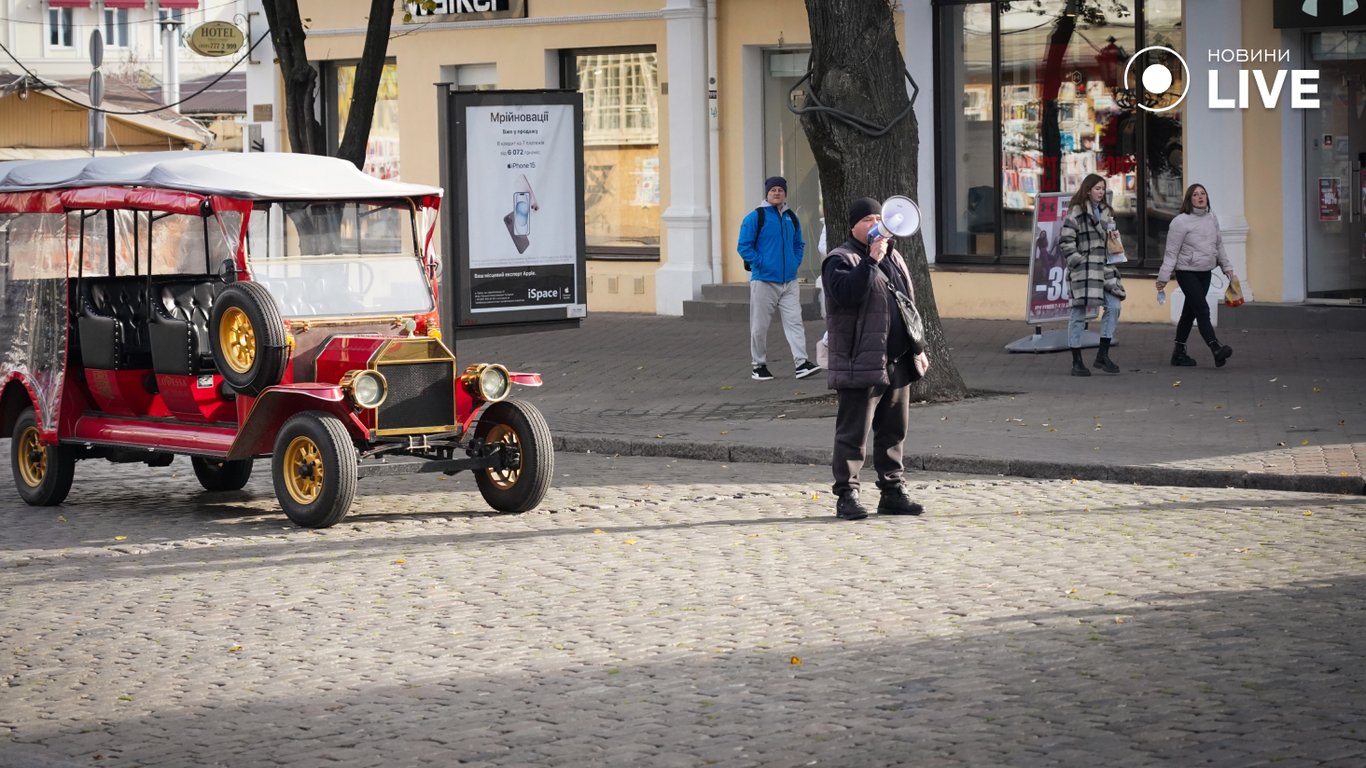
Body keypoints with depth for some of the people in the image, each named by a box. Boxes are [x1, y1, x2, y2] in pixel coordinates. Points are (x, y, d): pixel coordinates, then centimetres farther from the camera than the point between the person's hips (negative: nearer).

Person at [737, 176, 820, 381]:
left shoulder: (791, 218, 13)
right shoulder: (756, 217, -4)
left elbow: (798, 244, 25)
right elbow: (744, 246, -6)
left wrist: (795, 262, 9)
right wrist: (760, 263, -13)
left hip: (789, 280, 4)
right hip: (763, 281, -4)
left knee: (794, 322, -6)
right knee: (760, 326, 2)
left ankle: (801, 362, -11)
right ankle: (758, 365, 13)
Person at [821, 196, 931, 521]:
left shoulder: (894, 259, 19)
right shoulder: (841, 260, -6)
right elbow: (846, 293, -26)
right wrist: (871, 260, -24)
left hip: (898, 364, 8)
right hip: (860, 366, -7)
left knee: (893, 432, 11)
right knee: (853, 434, -4)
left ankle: (893, 491, 19)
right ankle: (847, 496, 0)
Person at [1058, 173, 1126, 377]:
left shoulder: (1106, 211, 16)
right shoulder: (1076, 212, -8)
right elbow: (1065, 241, -12)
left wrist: (1115, 236, 8)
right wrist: (1078, 260, -14)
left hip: (1105, 266, 7)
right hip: (1083, 268, -7)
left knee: (1114, 306, -2)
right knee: (1078, 313, -1)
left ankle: (1103, 355, 7)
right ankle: (1077, 362, 5)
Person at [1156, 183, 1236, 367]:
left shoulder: (1211, 218, 9)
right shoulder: (1181, 221, -12)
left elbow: (1218, 245, 20)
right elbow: (1171, 252, -11)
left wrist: (1226, 266, 17)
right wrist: (1163, 277, -12)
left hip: (1205, 272, 7)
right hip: (1187, 272, -7)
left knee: (1190, 312, 13)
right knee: (1202, 310, -17)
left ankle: (1179, 352, 21)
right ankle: (1216, 349, -28)